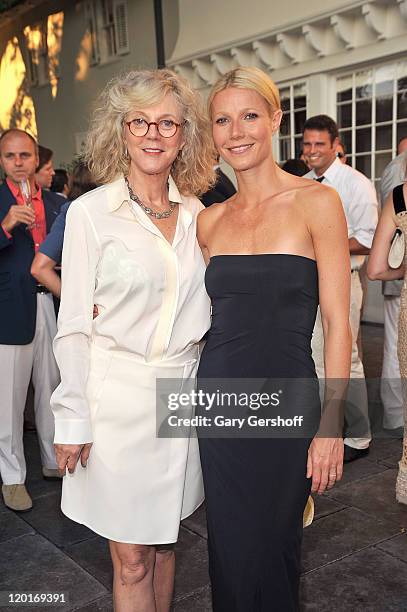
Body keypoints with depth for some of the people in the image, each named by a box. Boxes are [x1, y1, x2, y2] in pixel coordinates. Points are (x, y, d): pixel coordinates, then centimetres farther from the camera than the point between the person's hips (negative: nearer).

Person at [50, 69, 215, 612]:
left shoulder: (197, 214, 6)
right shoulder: (90, 212, -7)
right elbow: (74, 326, -7)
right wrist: (73, 419, -8)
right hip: (118, 396, -4)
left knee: (163, 540, 19)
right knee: (132, 561, 7)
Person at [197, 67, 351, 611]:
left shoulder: (316, 202, -7)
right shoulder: (209, 220, 6)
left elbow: (337, 324, -9)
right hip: (219, 399, 4)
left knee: (272, 550, 13)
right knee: (230, 550, 15)